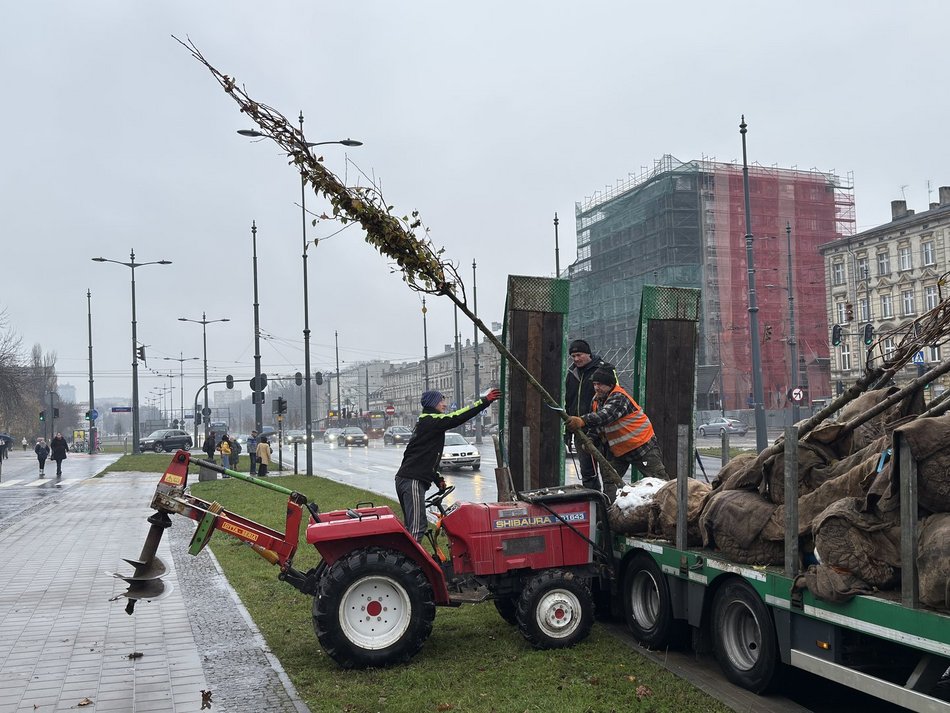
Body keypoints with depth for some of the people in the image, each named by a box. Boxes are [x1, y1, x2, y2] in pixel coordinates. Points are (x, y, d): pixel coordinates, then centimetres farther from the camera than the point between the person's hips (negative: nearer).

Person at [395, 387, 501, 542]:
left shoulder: (424, 423, 24)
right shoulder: (431, 420, -8)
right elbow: (456, 418, -20)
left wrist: (437, 478, 20)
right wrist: (485, 401, -19)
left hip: (405, 479, 11)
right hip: (413, 481, -11)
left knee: (416, 525, 17)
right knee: (417, 527, -12)